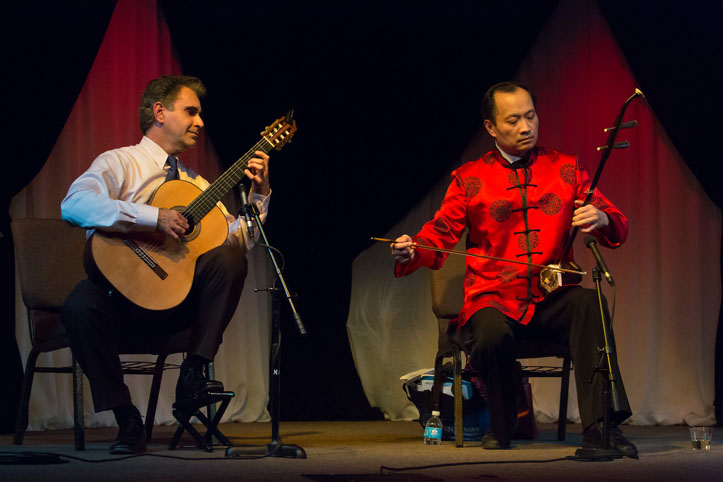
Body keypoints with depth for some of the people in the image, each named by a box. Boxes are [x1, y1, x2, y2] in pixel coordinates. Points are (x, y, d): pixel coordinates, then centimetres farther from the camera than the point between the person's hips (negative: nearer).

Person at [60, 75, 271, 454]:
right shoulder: (121, 163, 0)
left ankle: (193, 374, -17)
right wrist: (156, 217, -27)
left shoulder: (194, 183, 19)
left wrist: (260, 195, -3)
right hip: (121, 294, -4)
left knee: (228, 257, -20)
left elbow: (239, 239, 12)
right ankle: (126, 419, -20)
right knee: (80, 306, -36)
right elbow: (75, 204, -22)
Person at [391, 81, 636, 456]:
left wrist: (602, 219, -15)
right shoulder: (470, 179, 10)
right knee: (491, 336, -35)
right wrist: (410, 250, -16)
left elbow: (617, 227, 10)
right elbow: (438, 235, 7)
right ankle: (501, 426, -3)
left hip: (551, 299, 1)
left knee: (588, 302, -33)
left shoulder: (565, 169, 13)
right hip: (493, 299, -1)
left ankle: (600, 425, -35)